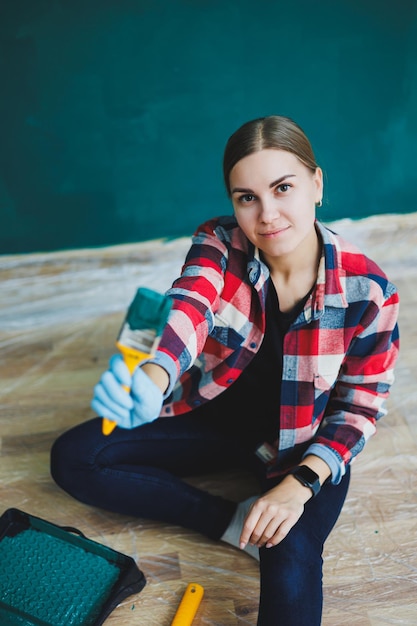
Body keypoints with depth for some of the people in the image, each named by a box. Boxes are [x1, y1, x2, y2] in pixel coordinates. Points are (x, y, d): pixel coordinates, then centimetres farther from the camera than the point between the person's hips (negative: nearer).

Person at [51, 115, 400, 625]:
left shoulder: (367, 291, -20)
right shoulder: (218, 245, -16)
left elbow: (360, 406, -11)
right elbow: (188, 309, -37)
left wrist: (301, 483, -23)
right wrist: (152, 381, -59)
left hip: (304, 448, -3)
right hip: (212, 416, 4)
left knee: (290, 559, -34)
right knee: (72, 457, -10)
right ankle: (232, 521, -8)